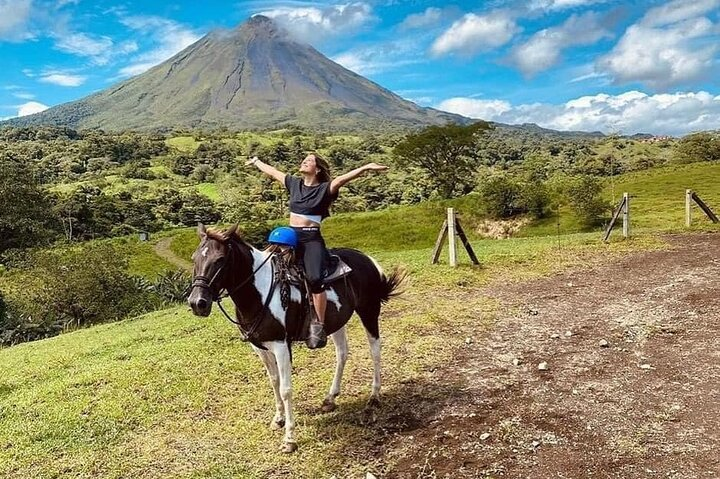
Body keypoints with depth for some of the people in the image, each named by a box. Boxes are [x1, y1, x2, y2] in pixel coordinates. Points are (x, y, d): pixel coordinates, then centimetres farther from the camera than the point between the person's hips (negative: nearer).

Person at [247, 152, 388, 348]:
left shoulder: (325, 189, -1)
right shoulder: (294, 184, 16)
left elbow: (342, 178, -17)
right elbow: (272, 171, 30)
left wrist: (366, 167, -32)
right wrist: (256, 161, 43)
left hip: (312, 239, -5)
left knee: (314, 279, -27)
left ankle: (319, 325, -19)